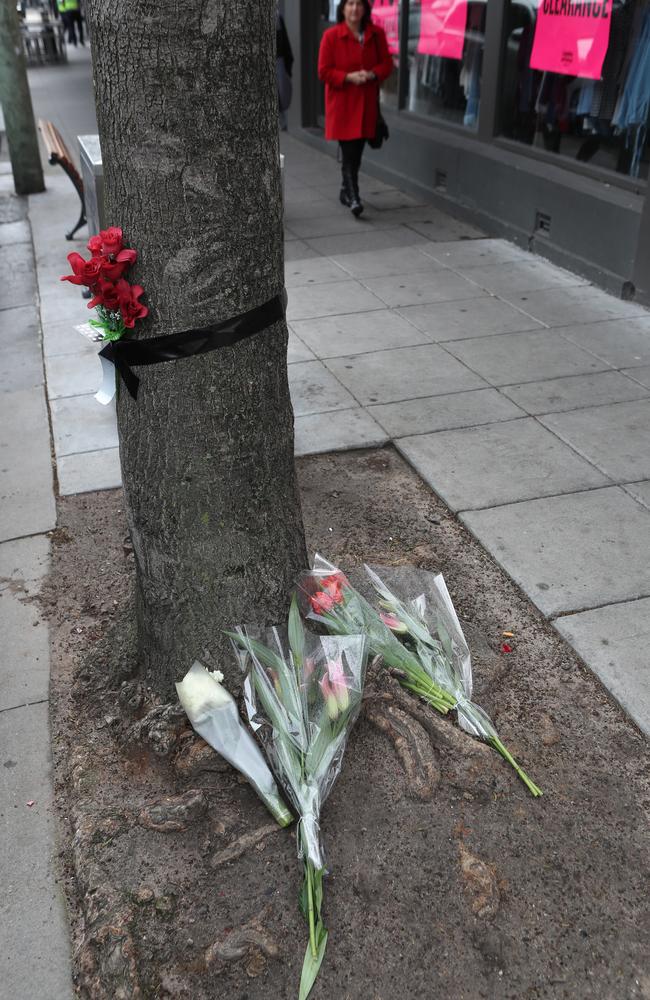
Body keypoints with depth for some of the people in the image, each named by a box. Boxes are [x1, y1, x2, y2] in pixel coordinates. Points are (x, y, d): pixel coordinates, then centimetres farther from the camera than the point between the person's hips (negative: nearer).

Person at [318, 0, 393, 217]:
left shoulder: (376, 34, 4)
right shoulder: (331, 36, -6)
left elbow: (386, 64, 9)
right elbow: (324, 71, -5)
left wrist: (372, 74, -12)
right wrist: (349, 77, -18)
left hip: (367, 102, 4)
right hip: (342, 103, -4)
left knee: (357, 151, 10)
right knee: (349, 152, -11)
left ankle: (346, 190, 29)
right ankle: (353, 198, -11)